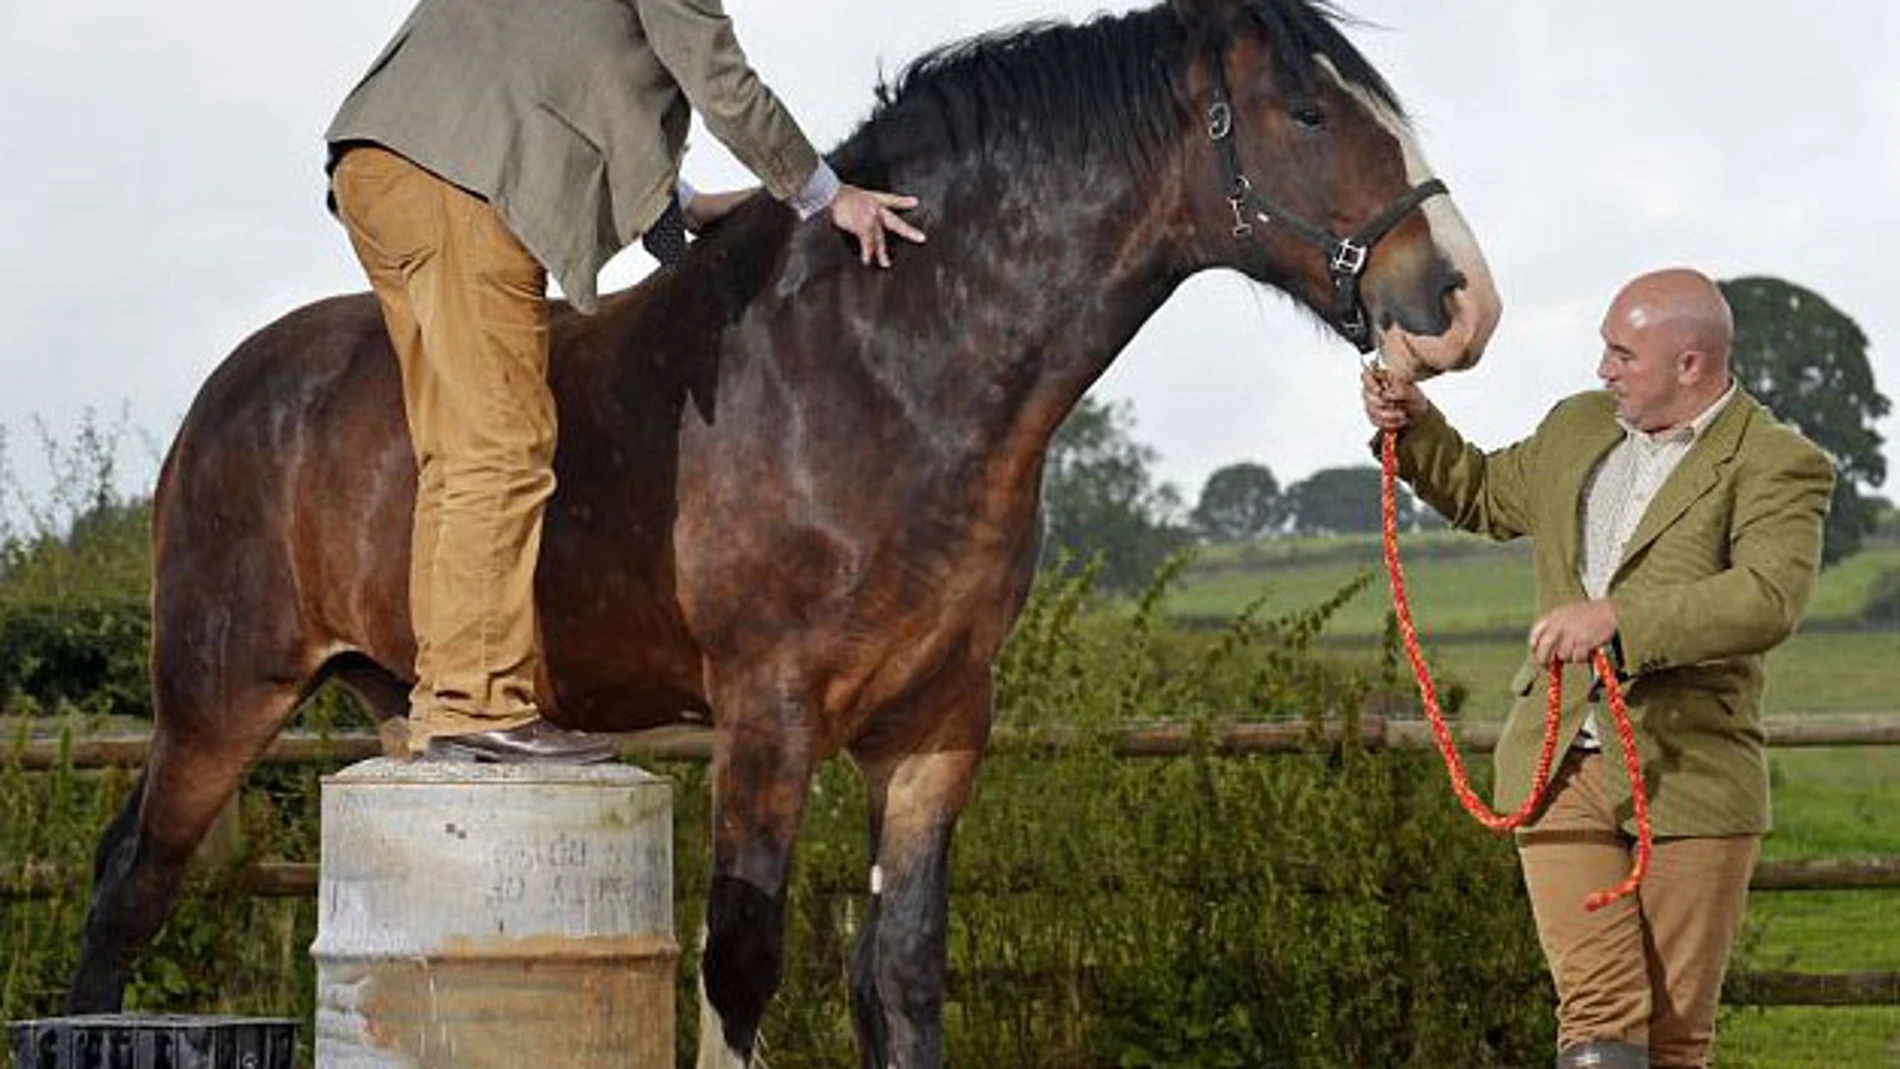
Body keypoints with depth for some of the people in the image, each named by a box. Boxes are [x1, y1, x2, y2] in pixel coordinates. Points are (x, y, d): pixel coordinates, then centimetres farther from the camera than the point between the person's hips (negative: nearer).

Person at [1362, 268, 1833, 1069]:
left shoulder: (1779, 468, -7)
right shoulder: (1578, 427, 13)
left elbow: (1768, 599, -24)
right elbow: (1485, 496, 32)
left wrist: (1617, 618, -33)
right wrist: (1414, 427, 14)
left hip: (1688, 781, -4)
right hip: (1560, 767, 4)